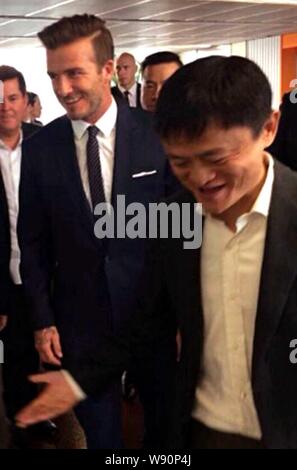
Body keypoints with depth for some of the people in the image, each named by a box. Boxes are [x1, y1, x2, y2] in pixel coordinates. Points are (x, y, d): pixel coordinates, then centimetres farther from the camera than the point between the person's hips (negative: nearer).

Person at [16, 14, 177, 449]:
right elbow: (33, 241, 2)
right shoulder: (40, 148, -5)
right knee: (100, 433, 17)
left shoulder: (155, 137, -10)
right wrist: (43, 319, 0)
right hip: (80, 319, 2)